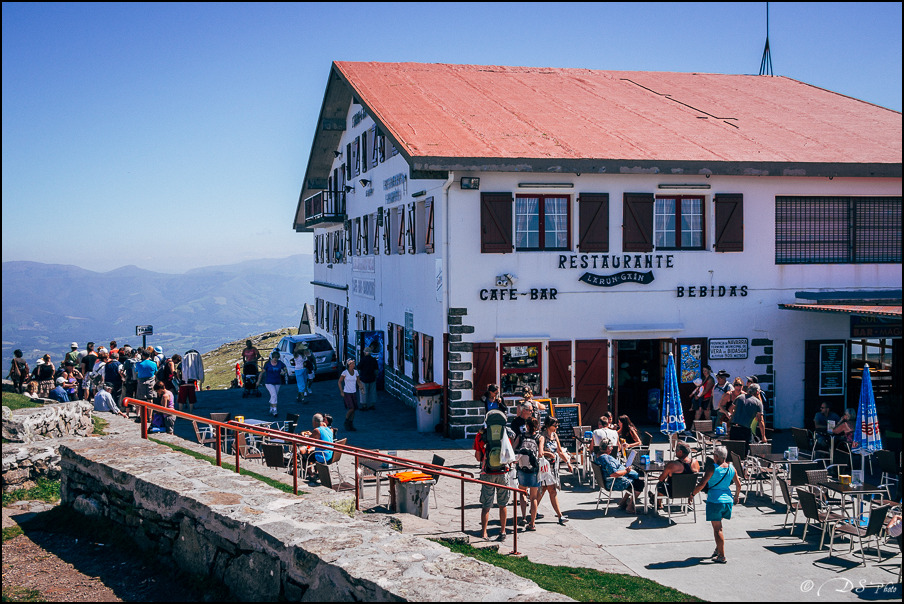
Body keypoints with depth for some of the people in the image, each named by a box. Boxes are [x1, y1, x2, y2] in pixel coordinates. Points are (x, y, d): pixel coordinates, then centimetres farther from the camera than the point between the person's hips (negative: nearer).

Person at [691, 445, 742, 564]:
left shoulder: (713, 468, -12)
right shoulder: (731, 468, 5)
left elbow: (702, 484, -16)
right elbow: (738, 485, 15)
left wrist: (693, 494, -4)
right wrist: (736, 497, 32)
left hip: (715, 500, -6)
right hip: (728, 500, 6)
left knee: (717, 528, 0)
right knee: (718, 526, 23)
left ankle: (721, 556, 0)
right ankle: (718, 549, 27)